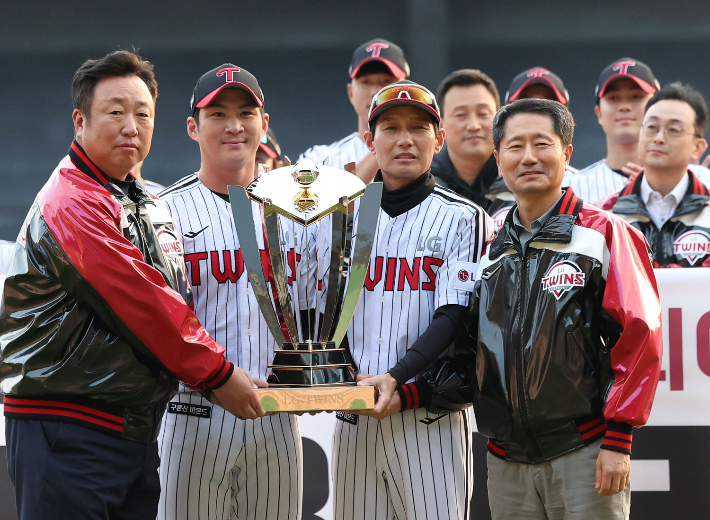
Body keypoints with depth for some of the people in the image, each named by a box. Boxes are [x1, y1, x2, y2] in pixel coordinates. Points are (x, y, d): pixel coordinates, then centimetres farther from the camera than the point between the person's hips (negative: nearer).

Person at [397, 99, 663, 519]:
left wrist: (618, 440, -13)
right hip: (508, 464, 5)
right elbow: (470, 359, 17)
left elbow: (639, 338, -6)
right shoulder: (492, 255, 15)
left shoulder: (605, 235, -1)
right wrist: (405, 394, 2)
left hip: (584, 455, -5)